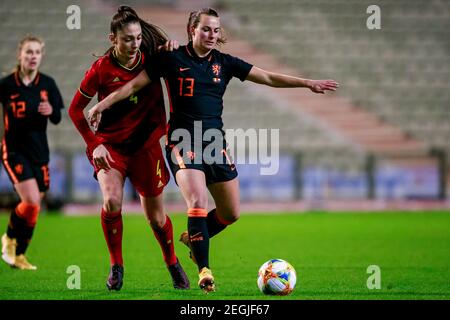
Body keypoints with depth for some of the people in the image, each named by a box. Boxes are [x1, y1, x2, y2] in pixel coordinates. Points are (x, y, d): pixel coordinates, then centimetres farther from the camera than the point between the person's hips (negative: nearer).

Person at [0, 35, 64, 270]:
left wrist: (50, 111, -16)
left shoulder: (47, 84, 1)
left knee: (34, 205, 6)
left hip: (39, 151, 4)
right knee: (31, 202, -19)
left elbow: (57, 119, 3)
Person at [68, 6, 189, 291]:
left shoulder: (151, 59, -7)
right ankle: (116, 267, -4)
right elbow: (75, 110, -3)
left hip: (146, 145, 2)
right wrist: (94, 144, -11)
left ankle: (173, 264, 35)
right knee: (112, 201, -25)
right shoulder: (101, 70, -12)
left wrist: (171, 49, -13)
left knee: (156, 216, 8)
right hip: (111, 145, -2)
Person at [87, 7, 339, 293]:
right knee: (198, 203, -23)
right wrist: (103, 104, -4)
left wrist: (308, 83, 2)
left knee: (232, 213, 7)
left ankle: (194, 238, 35)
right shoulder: (172, 60, -3)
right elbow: (134, 85, 1)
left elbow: (269, 78, 8)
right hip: (183, 145, -5)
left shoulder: (225, 63, 6)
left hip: (216, 145, 5)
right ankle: (204, 271, -15)